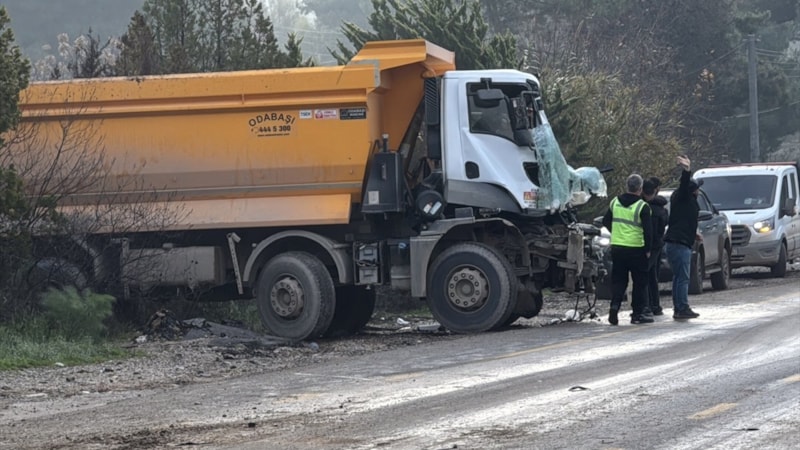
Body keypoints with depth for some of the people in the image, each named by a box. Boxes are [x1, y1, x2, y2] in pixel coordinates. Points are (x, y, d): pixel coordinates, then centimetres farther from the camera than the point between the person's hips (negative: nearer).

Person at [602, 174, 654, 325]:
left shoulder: (615, 202, 5)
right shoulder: (642, 207, -12)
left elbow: (606, 221, 16)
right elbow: (648, 230, -12)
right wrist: (647, 249, -2)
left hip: (617, 247, 4)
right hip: (636, 249, -4)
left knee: (618, 280, 12)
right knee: (640, 281, 6)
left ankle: (615, 305, -8)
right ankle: (638, 313, 7)